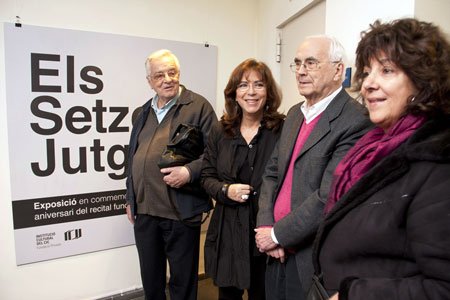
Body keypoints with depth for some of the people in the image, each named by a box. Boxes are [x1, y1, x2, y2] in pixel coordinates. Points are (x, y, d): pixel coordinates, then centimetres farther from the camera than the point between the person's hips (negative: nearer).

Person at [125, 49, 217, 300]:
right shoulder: (143, 113, 14)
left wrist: (190, 171, -23)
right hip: (144, 211, 6)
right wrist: (131, 199, 19)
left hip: (181, 212, -5)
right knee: (150, 279, 21)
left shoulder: (198, 106, -5)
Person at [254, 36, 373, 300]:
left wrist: (277, 235, -13)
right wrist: (265, 226, -4)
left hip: (314, 259, -6)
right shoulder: (295, 113, 8)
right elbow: (272, 173, 8)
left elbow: (329, 197, -23)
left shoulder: (354, 120, -17)